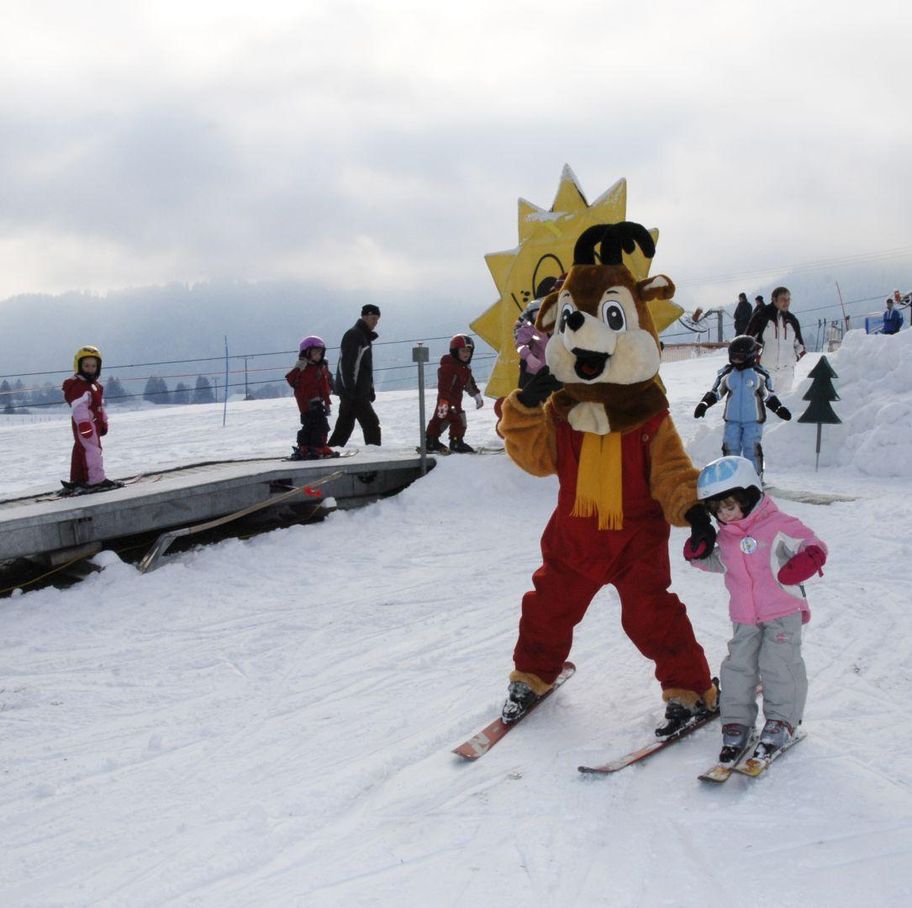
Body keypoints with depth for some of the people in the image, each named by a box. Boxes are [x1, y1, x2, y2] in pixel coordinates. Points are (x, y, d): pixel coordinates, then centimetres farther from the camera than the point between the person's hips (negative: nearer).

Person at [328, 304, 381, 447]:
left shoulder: (365, 336, 20)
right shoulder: (353, 335, -11)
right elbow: (345, 363, -19)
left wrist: (370, 389, 22)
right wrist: (349, 389, -24)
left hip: (360, 391, 10)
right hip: (352, 392, -10)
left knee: (345, 425, 12)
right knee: (371, 424, -9)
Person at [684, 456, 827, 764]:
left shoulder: (779, 525, -13)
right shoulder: (725, 537, 7)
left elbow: (810, 544, -11)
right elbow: (721, 563, 24)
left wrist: (808, 557, -33)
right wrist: (700, 556, 5)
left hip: (783, 613, -5)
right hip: (745, 619, 5)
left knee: (777, 664, -7)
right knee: (738, 666, 1)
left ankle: (781, 721, 10)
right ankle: (737, 722, 11)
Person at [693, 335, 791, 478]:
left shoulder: (760, 374, 0)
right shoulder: (727, 373, 4)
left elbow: (769, 396, 9)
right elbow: (715, 392, 10)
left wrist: (779, 408, -1)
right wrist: (704, 404, -4)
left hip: (753, 420, -2)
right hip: (732, 419, 2)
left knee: (752, 450, -4)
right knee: (730, 449, 0)